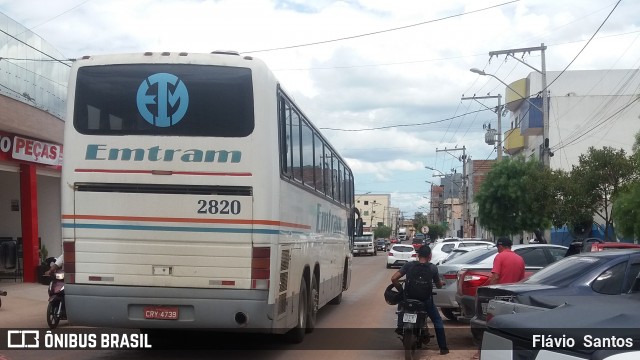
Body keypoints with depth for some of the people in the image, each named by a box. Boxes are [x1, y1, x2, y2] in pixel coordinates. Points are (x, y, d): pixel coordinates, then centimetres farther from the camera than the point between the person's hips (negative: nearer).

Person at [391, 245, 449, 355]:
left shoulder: (408, 265, -5)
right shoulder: (433, 268, -5)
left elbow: (394, 278, -11)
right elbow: (439, 285, 7)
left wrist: (401, 290, 5)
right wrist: (440, 283, 30)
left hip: (409, 298, 1)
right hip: (426, 300, -1)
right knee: (438, 321, 18)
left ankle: (400, 327, 28)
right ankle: (443, 348, 14)